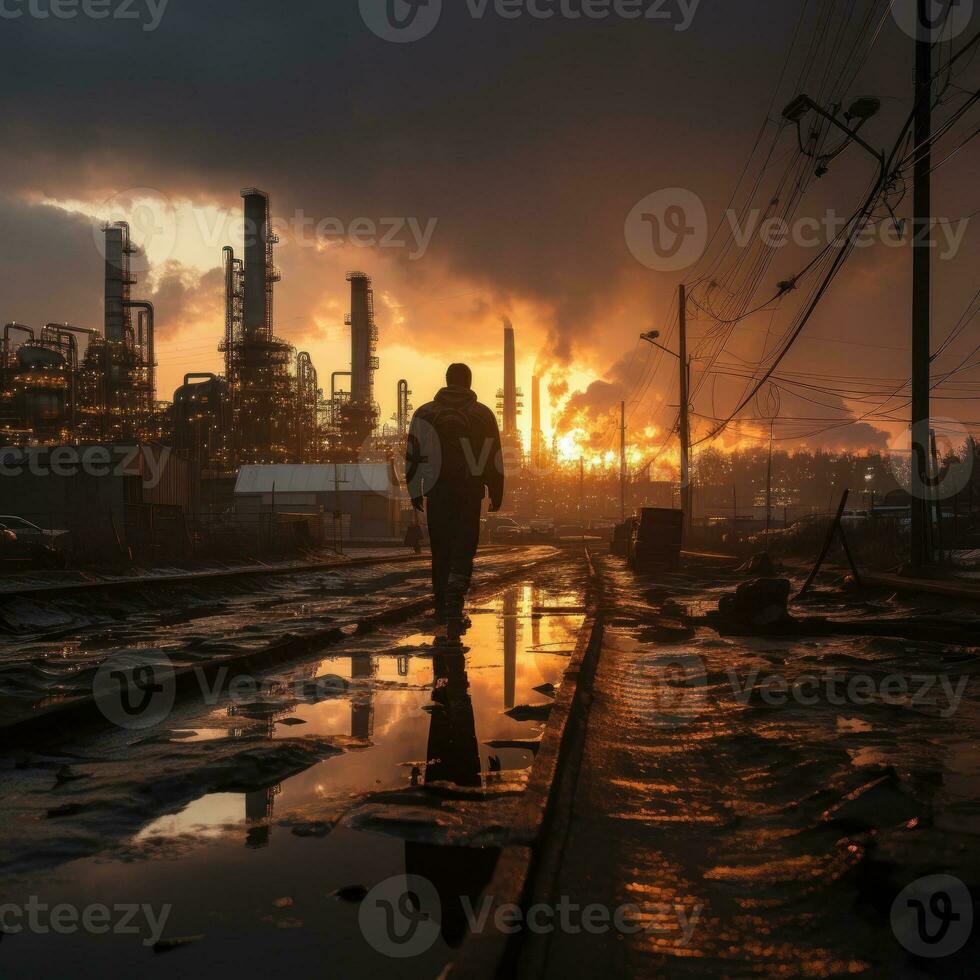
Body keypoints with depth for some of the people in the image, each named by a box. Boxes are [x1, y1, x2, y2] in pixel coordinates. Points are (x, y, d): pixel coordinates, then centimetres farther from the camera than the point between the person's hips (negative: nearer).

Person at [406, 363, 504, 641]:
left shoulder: (425, 414, 4)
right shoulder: (483, 415, 2)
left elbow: (413, 457, 4)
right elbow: (495, 459, 3)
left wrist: (415, 493, 12)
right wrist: (496, 495, 10)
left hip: (436, 493, 2)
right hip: (470, 494, -1)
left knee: (440, 551, 15)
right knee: (463, 552, -2)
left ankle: (442, 608, 25)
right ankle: (453, 608, -21)